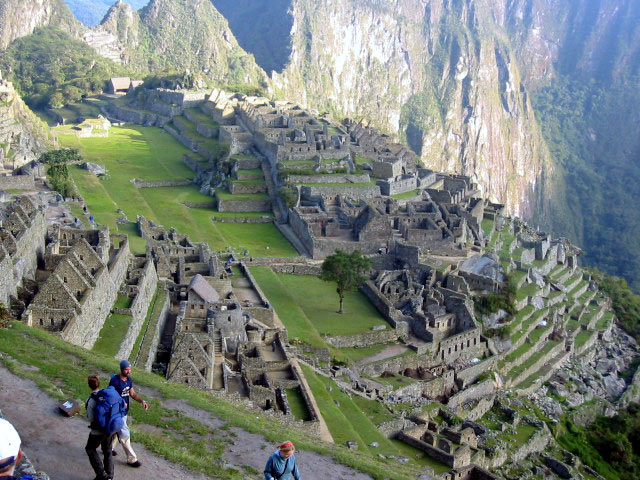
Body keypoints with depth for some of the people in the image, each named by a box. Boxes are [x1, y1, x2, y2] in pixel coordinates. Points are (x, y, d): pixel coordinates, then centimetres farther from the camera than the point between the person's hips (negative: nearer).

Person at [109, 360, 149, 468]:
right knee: (124, 434, -4)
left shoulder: (129, 380, 2)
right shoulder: (115, 381, -23)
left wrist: (142, 401, -10)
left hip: (124, 411, 8)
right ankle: (131, 459, 4)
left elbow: (132, 394, 7)